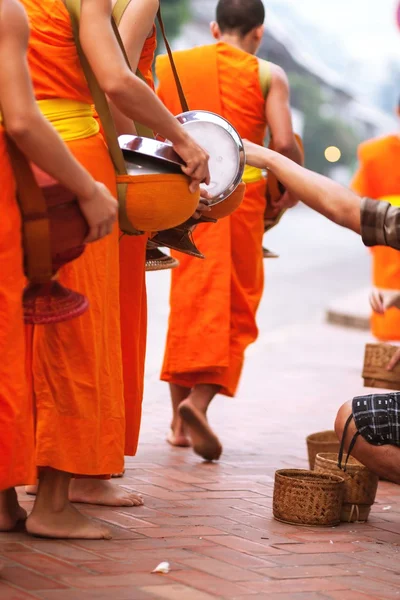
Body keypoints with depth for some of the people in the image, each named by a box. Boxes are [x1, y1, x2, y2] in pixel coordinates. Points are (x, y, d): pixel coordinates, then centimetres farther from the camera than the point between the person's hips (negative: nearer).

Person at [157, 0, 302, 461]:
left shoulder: (171, 66, 7)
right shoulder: (267, 75, -1)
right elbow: (284, 143, -9)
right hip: (241, 197, -3)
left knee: (187, 303, 12)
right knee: (235, 308, 6)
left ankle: (179, 422, 16)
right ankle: (199, 399, -15)